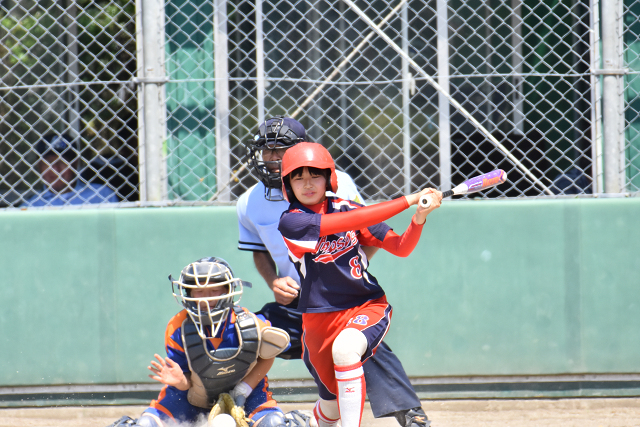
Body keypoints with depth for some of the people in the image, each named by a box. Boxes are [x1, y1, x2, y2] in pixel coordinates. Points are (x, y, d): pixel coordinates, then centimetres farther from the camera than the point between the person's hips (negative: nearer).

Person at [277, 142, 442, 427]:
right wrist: (408, 200, -26)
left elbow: (400, 248, 0)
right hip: (319, 319, 0)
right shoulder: (291, 222, -13)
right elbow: (350, 222, -25)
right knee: (332, 402, 11)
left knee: (344, 348, -34)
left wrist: (419, 219, -20)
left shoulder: (345, 208, -1)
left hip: (368, 307, 0)